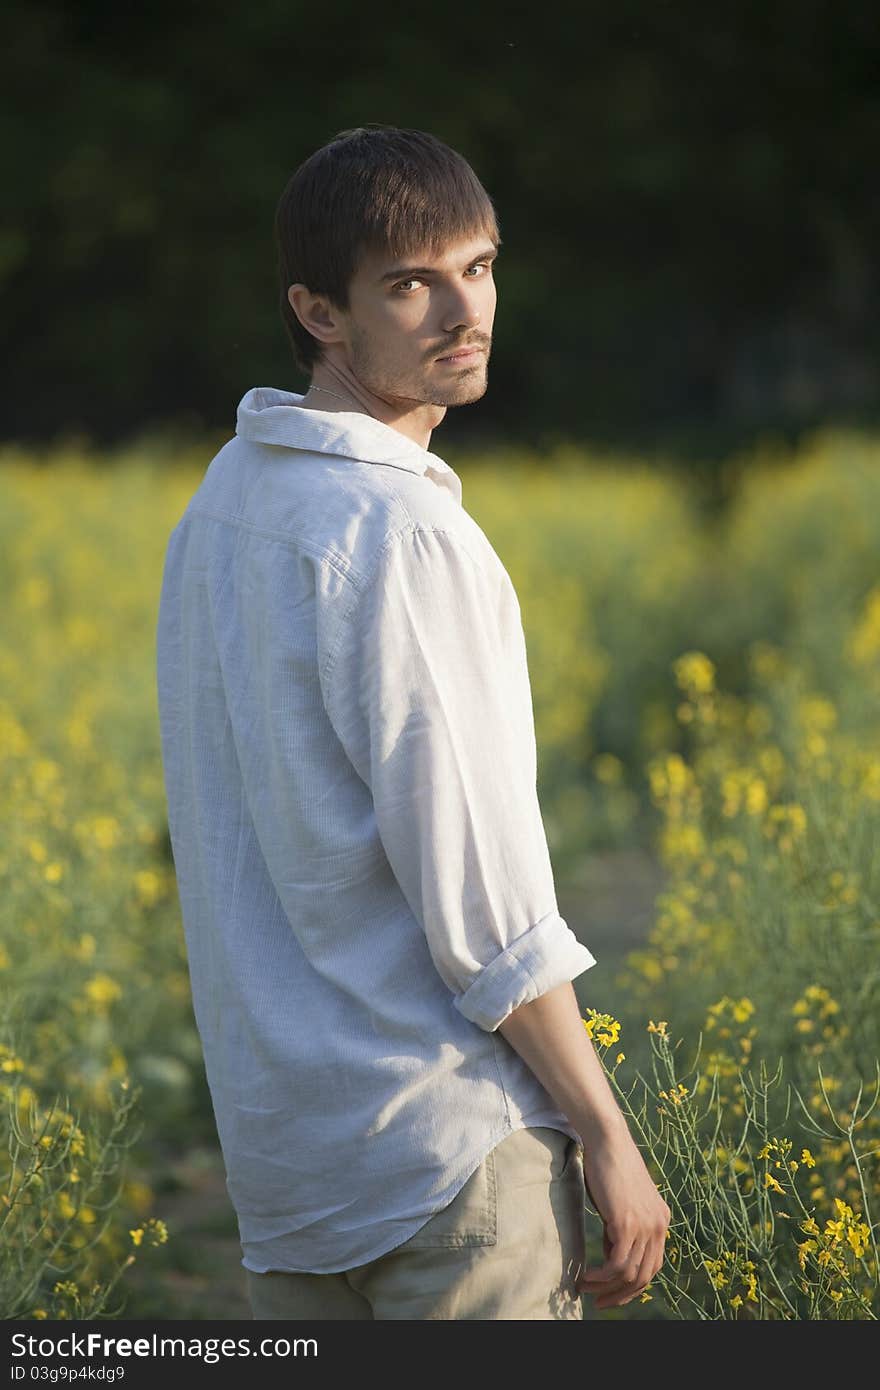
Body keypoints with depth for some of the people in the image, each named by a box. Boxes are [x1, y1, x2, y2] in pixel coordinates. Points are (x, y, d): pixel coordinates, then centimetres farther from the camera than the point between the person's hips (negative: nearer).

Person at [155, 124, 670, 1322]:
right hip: (451, 1136, -9)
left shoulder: (220, 507, 10)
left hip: (282, 1134, 9)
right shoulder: (403, 536, -17)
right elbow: (480, 898, -18)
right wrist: (608, 1139, -10)